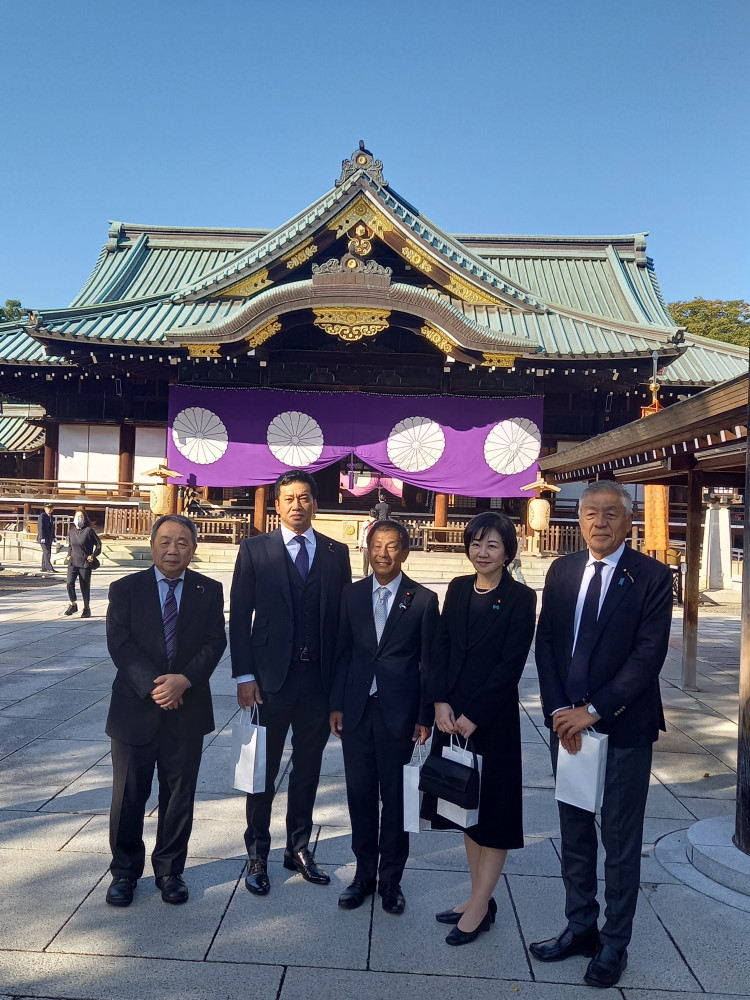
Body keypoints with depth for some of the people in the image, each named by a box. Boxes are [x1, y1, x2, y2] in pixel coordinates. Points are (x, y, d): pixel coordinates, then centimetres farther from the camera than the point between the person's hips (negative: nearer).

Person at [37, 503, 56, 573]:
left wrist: (53, 537, 13)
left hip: (49, 538, 8)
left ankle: (44, 568, 17)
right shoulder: (42, 516, -10)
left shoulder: (51, 517, 14)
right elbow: (40, 527, -16)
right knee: (47, 552, -13)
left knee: (46, 553, 11)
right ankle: (49, 568, -16)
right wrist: (42, 538, -22)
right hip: (44, 538, -8)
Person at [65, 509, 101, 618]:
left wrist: (93, 556, -12)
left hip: (85, 563, -4)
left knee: (85, 586, 3)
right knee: (70, 583, -11)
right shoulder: (71, 531, 6)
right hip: (73, 562, 4)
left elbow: (98, 545, -3)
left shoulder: (89, 530, -9)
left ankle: (86, 609, 18)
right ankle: (73, 605, 7)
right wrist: (69, 555, 10)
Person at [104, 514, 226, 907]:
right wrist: (153, 686, -19)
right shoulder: (125, 589, -1)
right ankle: (125, 871, 31)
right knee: (129, 795, 10)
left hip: (187, 710, 1)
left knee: (179, 796, 11)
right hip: (135, 708, -1)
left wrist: (184, 679, -20)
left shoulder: (209, 591, 2)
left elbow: (215, 643, -5)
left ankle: (170, 870, 30)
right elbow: (119, 644, -9)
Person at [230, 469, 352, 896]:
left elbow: (344, 617, 4)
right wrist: (245, 676, -8)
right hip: (270, 679, -2)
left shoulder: (337, 552, 5)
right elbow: (240, 617, -2)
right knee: (263, 770, 10)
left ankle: (299, 848, 33)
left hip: (320, 680, 2)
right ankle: (258, 855, 28)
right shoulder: (255, 550, 0)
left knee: (308, 769, 15)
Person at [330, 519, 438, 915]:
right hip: (357, 709, 3)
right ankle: (364, 874, 29)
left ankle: (391, 879, 26)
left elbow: (429, 662, -2)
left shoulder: (423, 599, -4)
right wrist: (337, 704, 3)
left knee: (396, 797, 8)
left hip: (399, 712, -2)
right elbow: (342, 652, 7)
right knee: (360, 794, 12)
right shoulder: (352, 594, 5)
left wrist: (425, 716, -4)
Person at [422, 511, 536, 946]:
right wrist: (441, 703, -8)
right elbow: (440, 647, 4)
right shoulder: (458, 588, 6)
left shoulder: (521, 598, -9)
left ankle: (479, 908, 20)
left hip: (493, 717, -6)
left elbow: (511, 665, -13)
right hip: (452, 714, 6)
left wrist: (473, 716, -15)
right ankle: (481, 899, 30)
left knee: (493, 810, 7)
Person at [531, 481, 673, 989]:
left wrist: (593, 710, -17)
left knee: (621, 842, 10)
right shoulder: (561, 572, 4)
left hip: (624, 728, -4)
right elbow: (546, 644, 3)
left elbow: (649, 655, -15)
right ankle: (580, 928, 33)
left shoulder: (652, 577, -9)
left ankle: (614, 944, 28)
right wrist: (559, 711, -7)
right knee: (574, 834, 16)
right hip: (567, 723, 4)